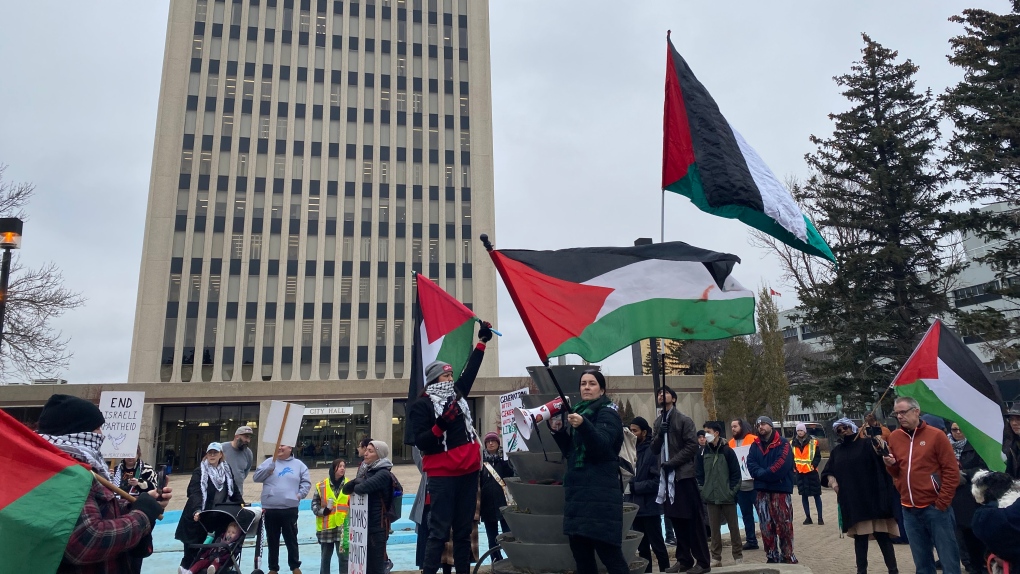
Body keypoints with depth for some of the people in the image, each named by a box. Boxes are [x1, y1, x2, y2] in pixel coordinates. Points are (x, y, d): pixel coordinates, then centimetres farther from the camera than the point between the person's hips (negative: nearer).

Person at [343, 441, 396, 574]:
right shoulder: (368, 472, 15)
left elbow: (364, 487, -28)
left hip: (378, 526, -8)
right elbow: (346, 488, 12)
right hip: (364, 525, 8)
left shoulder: (384, 474, -12)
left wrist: (355, 488, -6)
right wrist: (357, 481, -7)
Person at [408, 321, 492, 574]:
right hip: (442, 475, -6)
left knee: (464, 529, 11)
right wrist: (440, 426, -26)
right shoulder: (420, 406, -4)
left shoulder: (458, 394, 12)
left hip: (468, 471, 6)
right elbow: (420, 442, -11)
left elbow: (470, 370, 23)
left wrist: (482, 341, 23)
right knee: (439, 531, -7)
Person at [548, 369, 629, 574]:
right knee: (581, 555, 8)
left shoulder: (607, 413, -3)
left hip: (600, 493, -7)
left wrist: (583, 425, -37)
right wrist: (558, 431, 2)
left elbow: (602, 445, -21)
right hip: (578, 491, 7)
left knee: (610, 554, -11)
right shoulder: (578, 411, 16)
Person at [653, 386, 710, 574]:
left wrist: (672, 462, -16)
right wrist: (659, 435, -7)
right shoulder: (658, 422, 14)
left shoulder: (684, 420, -5)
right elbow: (654, 449, 12)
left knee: (693, 520, -2)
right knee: (676, 519, 10)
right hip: (667, 475, 6)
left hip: (684, 474, -6)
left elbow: (692, 445, -12)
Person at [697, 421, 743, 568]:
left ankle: (738, 556, 20)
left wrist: (732, 491, -11)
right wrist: (702, 490, -1)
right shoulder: (703, 452, 4)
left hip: (727, 497, -3)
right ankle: (716, 557, 17)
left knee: (733, 526, 8)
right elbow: (700, 473, 8)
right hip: (711, 497, 3)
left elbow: (736, 473, -6)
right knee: (714, 527, 8)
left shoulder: (727, 451, -6)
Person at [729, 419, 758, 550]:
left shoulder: (753, 440, -5)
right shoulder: (731, 443, 10)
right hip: (739, 485, 5)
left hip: (753, 484, -5)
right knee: (746, 514, 12)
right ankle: (751, 540, 20)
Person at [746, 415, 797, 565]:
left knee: (784, 525, -1)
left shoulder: (783, 444, -4)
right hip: (761, 491, 5)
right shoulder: (755, 446, 11)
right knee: (766, 526, 9)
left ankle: (788, 556, 10)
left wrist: (763, 473, -12)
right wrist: (768, 474, -16)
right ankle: (771, 556, 19)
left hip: (781, 489, -5)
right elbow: (751, 466, -1)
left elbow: (781, 466, -17)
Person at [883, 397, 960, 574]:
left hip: (935, 507, -4)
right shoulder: (894, 437, 6)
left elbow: (952, 471, -7)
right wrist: (891, 464, -8)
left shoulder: (936, 435, -6)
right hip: (909, 510, 4)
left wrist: (942, 503, -10)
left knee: (948, 559, 3)